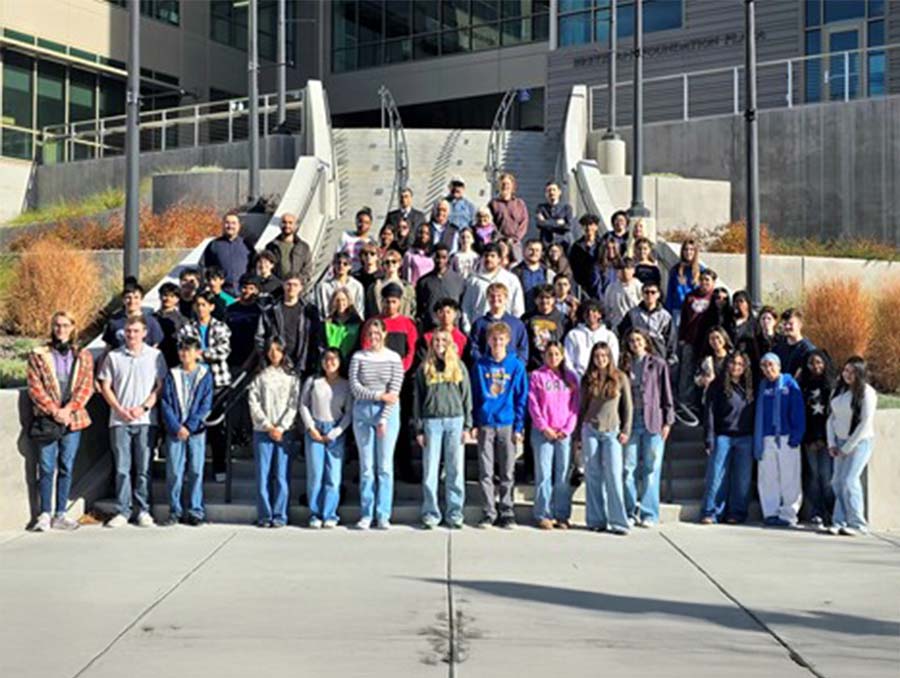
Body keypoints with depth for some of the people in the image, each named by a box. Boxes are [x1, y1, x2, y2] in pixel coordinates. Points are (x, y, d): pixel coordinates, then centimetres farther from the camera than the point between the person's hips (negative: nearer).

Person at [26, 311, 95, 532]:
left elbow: (86, 387, 3)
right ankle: (45, 514, 4)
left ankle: (60, 514, 11)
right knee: (47, 468, -2)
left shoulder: (83, 356, 11)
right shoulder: (38, 355, 5)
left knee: (66, 468, 5)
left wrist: (68, 409, -11)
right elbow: (35, 386, -1)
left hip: (73, 419, 2)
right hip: (46, 418, -2)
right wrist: (53, 411, -11)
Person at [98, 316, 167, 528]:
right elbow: (105, 387, 7)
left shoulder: (155, 356, 5)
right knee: (122, 468, 2)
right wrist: (120, 409, -5)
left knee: (144, 468, 2)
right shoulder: (114, 357, 7)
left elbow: (161, 386, 3)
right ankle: (122, 511, 9)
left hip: (145, 420, -1)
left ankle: (143, 510, 10)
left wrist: (144, 407, -8)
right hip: (119, 420, 1)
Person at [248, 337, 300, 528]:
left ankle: (280, 516, 1)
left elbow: (293, 405, 2)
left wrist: (281, 427, -8)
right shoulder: (260, 377, 9)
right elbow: (254, 403, 2)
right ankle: (264, 516, 4)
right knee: (263, 475, -1)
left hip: (284, 431, 0)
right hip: (262, 431, 0)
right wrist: (268, 426, -7)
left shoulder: (291, 377, 9)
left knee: (282, 475, -3)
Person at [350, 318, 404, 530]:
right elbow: (355, 388, -3)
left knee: (385, 466, -1)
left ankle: (383, 515, 4)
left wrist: (384, 419, -12)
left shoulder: (394, 358, 1)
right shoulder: (358, 357, 5)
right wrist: (380, 395, -13)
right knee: (366, 466, 4)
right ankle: (366, 515, 9)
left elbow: (394, 392, -5)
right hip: (363, 412, 1)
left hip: (387, 413, -1)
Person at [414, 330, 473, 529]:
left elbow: (467, 396, 9)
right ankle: (430, 513, 7)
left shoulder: (459, 366, 9)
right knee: (430, 471, 1)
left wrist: (467, 425, 2)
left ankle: (455, 513, 9)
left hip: (455, 420, 0)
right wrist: (418, 428, 2)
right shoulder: (424, 368, 8)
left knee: (456, 470, 2)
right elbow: (418, 399, 8)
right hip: (431, 421, 0)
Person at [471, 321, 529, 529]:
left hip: (508, 424, -1)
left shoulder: (516, 366, 3)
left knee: (507, 472, 4)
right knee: (485, 472, 2)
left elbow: (522, 398, 2)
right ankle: (488, 514, 9)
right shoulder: (480, 365, 5)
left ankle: (507, 513, 11)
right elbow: (473, 395, 7)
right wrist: (473, 423, 0)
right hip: (485, 424, 1)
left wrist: (519, 427, -4)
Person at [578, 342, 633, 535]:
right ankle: (596, 520, 8)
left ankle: (618, 521, -4)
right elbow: (582, 407, 12)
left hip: (612, 431, -2)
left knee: (614, 475, -7)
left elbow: (627, 406, 5)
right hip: (590, 430, 2)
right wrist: (579, 433, 9)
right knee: (593, 475, 3)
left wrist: (626, 430, -2)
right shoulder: (588, 379, 8)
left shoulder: (620, 378, 2)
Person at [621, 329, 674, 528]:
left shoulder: (658, 364, 4)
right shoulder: (625, 366, 11)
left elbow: (667, 394, 4)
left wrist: (667, 422, -2)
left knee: (651, 470, 0)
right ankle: (631, 512, 9)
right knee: (629, 469, 0)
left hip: (653, 422, -2)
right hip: (631, 422, 2)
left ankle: (649, 514, 5)